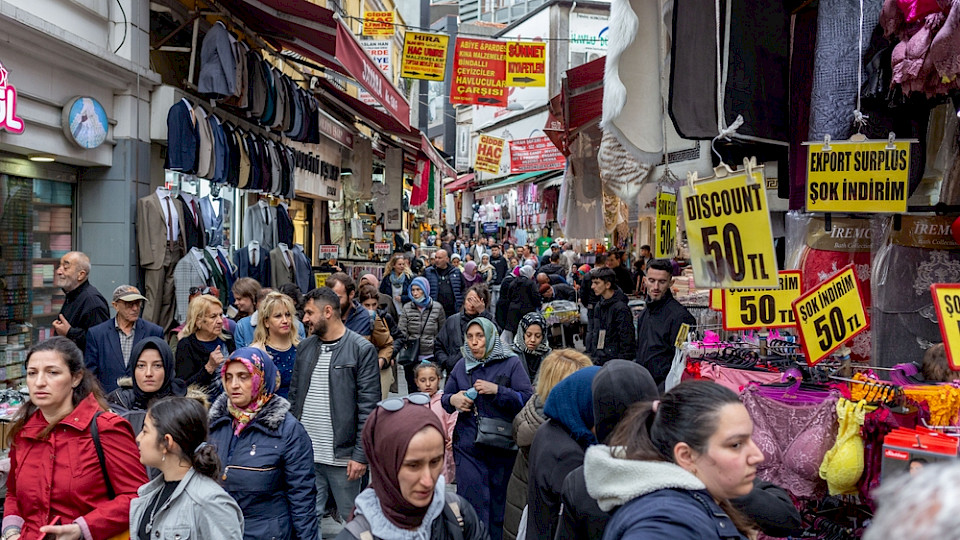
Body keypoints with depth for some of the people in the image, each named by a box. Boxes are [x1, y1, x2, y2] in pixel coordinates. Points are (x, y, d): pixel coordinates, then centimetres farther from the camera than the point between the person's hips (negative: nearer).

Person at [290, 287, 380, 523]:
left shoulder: (362, 350, -8)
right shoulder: (304, 347, 10)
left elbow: (368, 407, -10)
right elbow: (294, 397, 14)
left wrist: (361, 455, -13)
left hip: (342, 456, -5)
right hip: (304, 453, 5)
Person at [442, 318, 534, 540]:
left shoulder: (511, 364, -1)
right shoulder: (462, 365, 10)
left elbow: (528, 399, -10)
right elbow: (445, 396, 18)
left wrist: (497, 390, -20)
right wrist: (453, 399, -5)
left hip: (503, 447, -2)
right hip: (468, 447, 2)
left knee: (499, 503, 8)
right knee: (472, 504, -1)